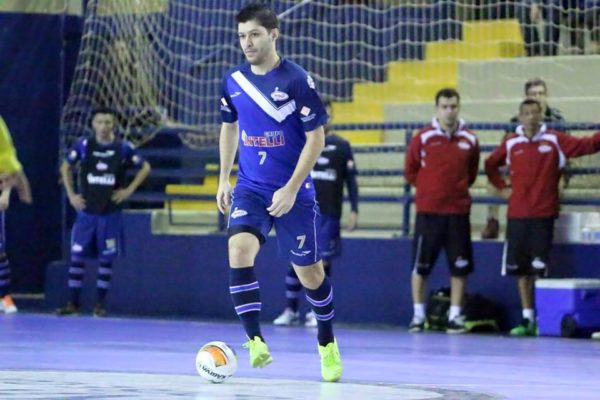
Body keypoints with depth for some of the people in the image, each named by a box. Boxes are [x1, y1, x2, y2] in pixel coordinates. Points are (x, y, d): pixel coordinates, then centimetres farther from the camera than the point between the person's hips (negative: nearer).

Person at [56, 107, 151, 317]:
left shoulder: (123, 148, -4)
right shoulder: (83, 145, -3)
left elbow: (145, 167, 8)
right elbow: (65, 168, 12)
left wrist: (129, 190, -1)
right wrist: (71, 195, 4)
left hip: (110, 213, -1)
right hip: (86, 211, 1)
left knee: (106, 259, 2)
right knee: (77, 256, -2)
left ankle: (100, 304, 10)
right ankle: (73, 303, 4)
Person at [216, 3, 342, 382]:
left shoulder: (297, 80, -13)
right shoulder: (234, 81, 2)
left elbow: (316, 138, -11)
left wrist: (291, 189, -17)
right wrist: (224, 179, 14)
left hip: (293, 193, -3)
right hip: (250, 188, 3)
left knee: (309, 273, 8)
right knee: (239, 249, -24)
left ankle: (327, 344, 33)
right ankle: (256, 343, -26)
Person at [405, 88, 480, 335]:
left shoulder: (469, 140, 3)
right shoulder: (423, 138, -2)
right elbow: (410, 171, 6)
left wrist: (458, 187, 5)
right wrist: (428, 187, 3)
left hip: (458, 212, 2)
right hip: (428, 211, -1)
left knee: (459, 267, 1)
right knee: (420, 265, 2)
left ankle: (455, 316, 9)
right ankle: (418, 315, 11)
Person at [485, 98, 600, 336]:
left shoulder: (555, 140, 0)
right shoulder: (511, 143, 7)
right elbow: (491, 164, 22)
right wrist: (502, 187, 13)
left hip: (544, 214, -3)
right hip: (517, 215, 3)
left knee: (540, 268, -8)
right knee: (521, 269, 6)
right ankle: (527, 319, 12)